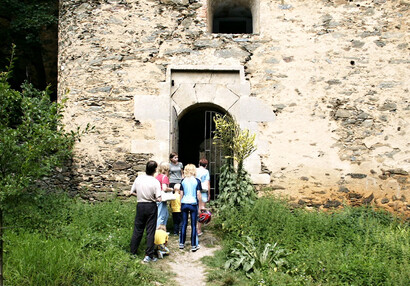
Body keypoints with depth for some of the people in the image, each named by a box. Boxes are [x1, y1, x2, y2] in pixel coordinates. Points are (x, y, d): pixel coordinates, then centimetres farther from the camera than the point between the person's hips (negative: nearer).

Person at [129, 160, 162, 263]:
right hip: (151, 206, -3)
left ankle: (133, 252, 22)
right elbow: (158, 199, -17)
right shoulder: (155, 182, -14)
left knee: (137, 229, 14)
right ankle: (149, 255, 6)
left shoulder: (138, 178, -4)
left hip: (140, 205, 3)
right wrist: (153, 198, 4)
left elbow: (131, 192, 4)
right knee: (150, 231, 4)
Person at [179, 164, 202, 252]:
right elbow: (198, 194, -4)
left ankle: (181, 244, 17)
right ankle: (194, 245, 6)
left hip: (184, 204, 3)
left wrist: (181, 204, 15)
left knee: (184, 224, 11)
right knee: (193, 225, 3)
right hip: (193, 204, -2)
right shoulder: (197, 181, -4)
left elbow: (181, 194, 5)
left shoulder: (183, 181, 3)